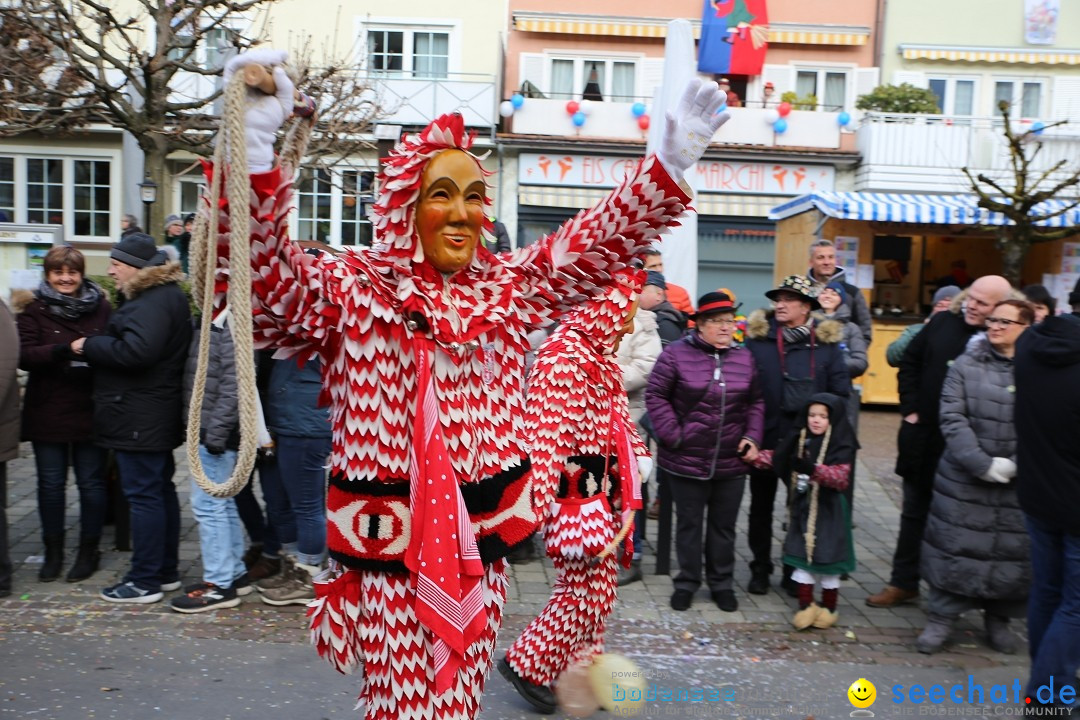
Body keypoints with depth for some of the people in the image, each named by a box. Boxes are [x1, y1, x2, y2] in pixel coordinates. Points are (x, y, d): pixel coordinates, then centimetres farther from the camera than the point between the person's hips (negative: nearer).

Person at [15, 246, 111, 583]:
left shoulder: (101, 307, 2)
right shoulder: (34, 310, 0)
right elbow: (24, 355, -11)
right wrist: (63, 350, -25)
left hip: (90, 412, 0)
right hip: (47, 413, 1)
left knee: (91, 482, 6)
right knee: (51, 483, 9)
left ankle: (89, 551, 20)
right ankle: (53, 551, 24)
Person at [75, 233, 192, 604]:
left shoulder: (152, 301, -17)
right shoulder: (164, 295, 17)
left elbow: (136, 351, -28)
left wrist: (89, 345, -15)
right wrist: (95, 347, 6)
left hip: (140, 417, -11)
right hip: (157, 416, 11)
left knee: (143, 494, -4)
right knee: (160, 489, 15)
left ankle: (145, 581, 4)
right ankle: (166, 572, 26)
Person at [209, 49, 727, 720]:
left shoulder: (507, 288, 5)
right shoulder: (350, 289, -9)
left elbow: (596, 245, 3)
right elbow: (262, 277, -25)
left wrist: (669, 165, -9)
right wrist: (254, 149, -41)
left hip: (480, 547, 4)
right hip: (392, 548, -4)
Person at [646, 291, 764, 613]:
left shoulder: (744, 358, 7)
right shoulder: (677, 354, -7)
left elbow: (756, 402, 13)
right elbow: (656, 396, -6)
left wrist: (752, 436, 0)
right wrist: (671, 435, -13)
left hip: (731, 463, 4)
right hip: (686, 461, -3)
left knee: (724, 526, 14)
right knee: (689, 524, 10)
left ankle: (722, 583, 30)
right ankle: (686, 582, 25)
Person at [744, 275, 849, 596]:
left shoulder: (826, 341, -1)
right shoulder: (758, 336, -4)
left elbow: (840, 391, -1)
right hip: (766, 437, 0)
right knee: (761, 504, 13)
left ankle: (795, 570, 28)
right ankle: (760, 568, 28)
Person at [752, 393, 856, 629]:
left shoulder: (841, 446, -13)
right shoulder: (799, 440, 5)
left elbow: (841, 477, -26)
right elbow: (777, 459, 14)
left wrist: (813, 469, -40)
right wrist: (756, 457, 1)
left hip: (828, 512, -5)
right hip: (802, 510, 5)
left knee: (827, 559, 7)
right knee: (801, 557, 9)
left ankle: (828, 608, 24)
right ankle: (806, 606, 21)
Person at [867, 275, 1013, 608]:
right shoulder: (943, 322, 1)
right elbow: (909, 364, 9)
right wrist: (910, 409, 3)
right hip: (922, 438, 4)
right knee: (913, 513, 15)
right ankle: (903, 583, 28)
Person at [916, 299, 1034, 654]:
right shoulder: (966, 365, 0)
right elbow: (952, 419, -6)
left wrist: (1015, 465, -15)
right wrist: (982, 464, -15)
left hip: (1021, 483, 1)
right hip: (965, 478, -1)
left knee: (1014, 551, 9)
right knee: (955, 546, 4)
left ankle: (999, 617, 30)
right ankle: (941, 617, 17)